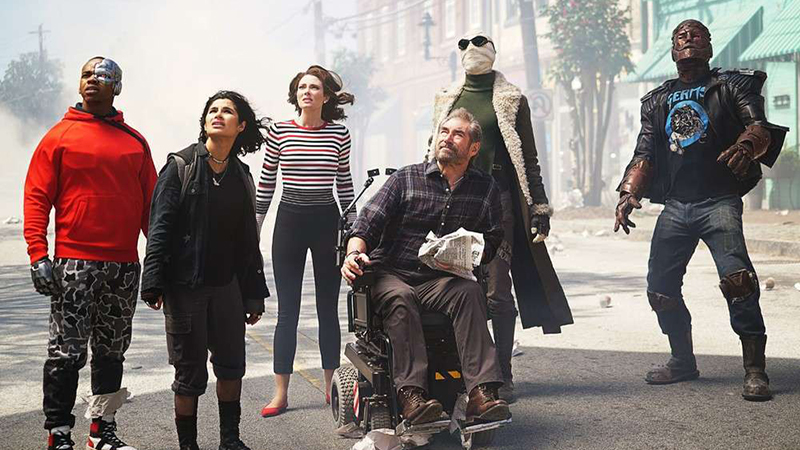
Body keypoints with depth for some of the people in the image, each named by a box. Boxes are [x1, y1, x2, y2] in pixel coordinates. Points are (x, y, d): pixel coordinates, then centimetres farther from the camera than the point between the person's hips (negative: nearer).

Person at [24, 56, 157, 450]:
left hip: (124, 264, 4)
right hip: (74, 262, -4)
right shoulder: (60, 137, 2)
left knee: (112, 351, 11)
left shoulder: (135, 142, 12)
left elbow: (150, 203, 15)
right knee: (67, 352, -5)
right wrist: (38, 255, -12)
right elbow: (36, 197, -2)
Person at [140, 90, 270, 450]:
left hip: (227, 285, 4)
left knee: (231, 365, 10)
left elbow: (248, 241, 14)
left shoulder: (241, 177, 10)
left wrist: (254, 295, 13)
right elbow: (160, 228, -8)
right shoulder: (180, 166, -3)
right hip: (185, 285, -4)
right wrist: (154, 283, -16)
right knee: (190, 374, 2)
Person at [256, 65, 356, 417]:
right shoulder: (279, 131, -1)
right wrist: (254, 226, 4)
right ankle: (280, 393, 5)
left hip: (327, 220, 1)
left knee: (328, 308, 8)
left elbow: (344, 183, 10)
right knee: (288, 310, 1)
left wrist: (353, 227, 10)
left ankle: (331, 386, 18)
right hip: (289, 220, -1)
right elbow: (266, 183, 5)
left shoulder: (339, 134, 2)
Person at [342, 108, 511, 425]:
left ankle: (481, 393, -41)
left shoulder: (485, 190, 13)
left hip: (440, 280, 1)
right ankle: (411, 395, -45)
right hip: (390, 273, -1)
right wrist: (355, 253, -21)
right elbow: (368, 221, 0)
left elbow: (490, 243, 8)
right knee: (399, 298, -35)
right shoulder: (405, 179, 8)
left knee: (469, 292, -30)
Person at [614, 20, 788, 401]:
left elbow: (761, 127, -10)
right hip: (675, 206, 5)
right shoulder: (657, 101, 18)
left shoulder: (732, 85, 6)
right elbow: (644, 154, 13)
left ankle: (755, 371, -18)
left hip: (719, 201, -5)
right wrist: (628, 193, -5)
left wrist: (746, 145, -34)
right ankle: (683, 362, 25)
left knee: (737, 279, -24)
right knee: (660, 288, 5)